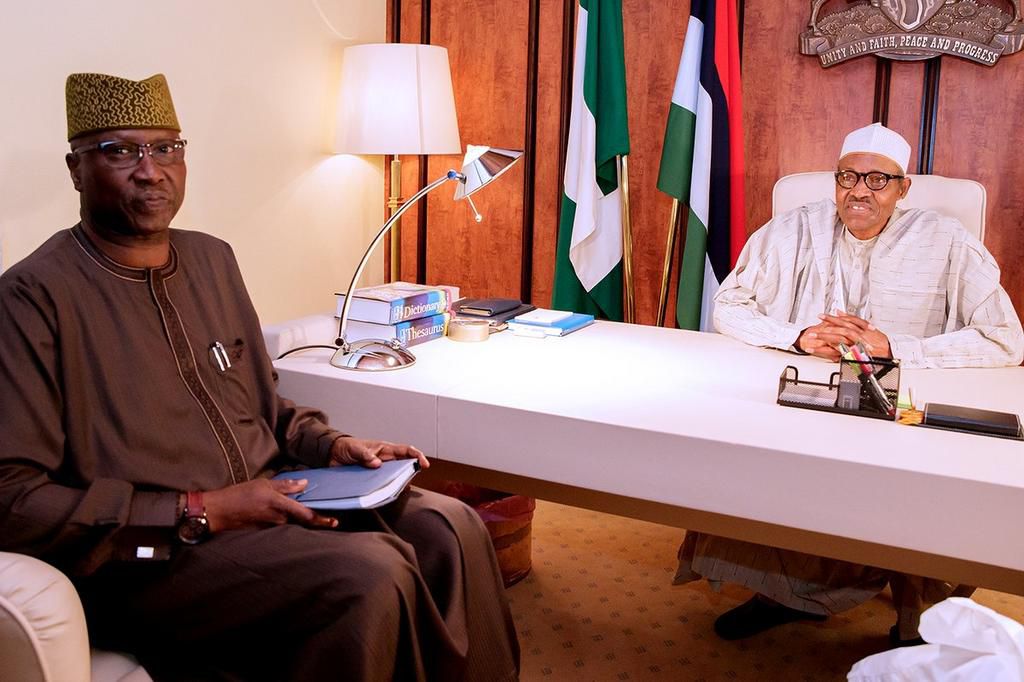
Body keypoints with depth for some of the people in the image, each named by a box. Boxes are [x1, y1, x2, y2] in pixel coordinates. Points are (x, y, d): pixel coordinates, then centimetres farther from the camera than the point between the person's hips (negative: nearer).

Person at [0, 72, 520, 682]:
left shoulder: (213, 259, 11)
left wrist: (330, 446, 2)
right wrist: (201, 512, -19)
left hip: (267, 502, 7)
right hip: (144, 557, -7)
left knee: (450, 528, -11)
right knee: (368, 574, -27)